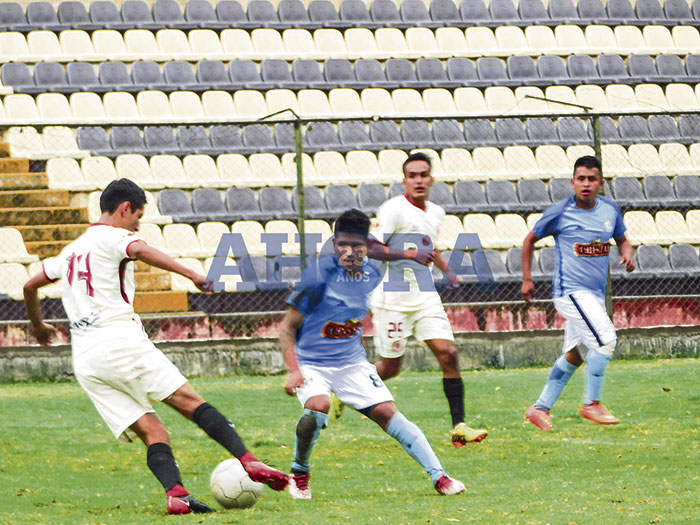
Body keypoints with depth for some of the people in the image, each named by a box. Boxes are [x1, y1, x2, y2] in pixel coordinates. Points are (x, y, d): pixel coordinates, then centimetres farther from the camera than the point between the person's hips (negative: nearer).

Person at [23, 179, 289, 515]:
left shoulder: (72, 250, 25)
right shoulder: (113, 236, 1)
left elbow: (30, 286, 36)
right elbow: (140, 250, -23)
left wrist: (38, 325, 54)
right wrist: (192, 275, -31)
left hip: (84, 359, 7)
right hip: (119, 342, -7)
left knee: (151, 433, 0)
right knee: (189, 401, -9)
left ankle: (175, 493, -23)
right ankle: (249, 462, -23)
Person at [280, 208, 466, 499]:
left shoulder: (372, 274, -1)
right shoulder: (319, 274, -18)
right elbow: (287, 327, -12)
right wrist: (294, 371, -21)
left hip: (352, 362, 4)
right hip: (311, 363, -4)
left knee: (387, 412, -10)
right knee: (318, 406, -32)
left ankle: (439, 476, -12)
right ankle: (298, 474, -8)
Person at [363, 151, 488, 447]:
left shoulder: (436, 213, 13)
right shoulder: (394, 209, -11)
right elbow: (370, 247, -17)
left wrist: (446, 270, 18)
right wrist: (408, 254, -23)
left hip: (425, 297, 6)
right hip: (393, 297, -6)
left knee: (447, 354, -10)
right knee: (390, 367, 2)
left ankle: (459, 426, -10)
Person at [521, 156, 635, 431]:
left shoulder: (610, 209, 5)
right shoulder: (559, 212, -9)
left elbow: (621, 238, 21)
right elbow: (530, 240, 5)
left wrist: (627, 254, -3)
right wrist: (527, 279, 5)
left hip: (595, 294, 7)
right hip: (570, 290, -7)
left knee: (574, 355, 11)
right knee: (605, 338, -20)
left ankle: (540, 408, 21)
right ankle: (591, 404, -9)